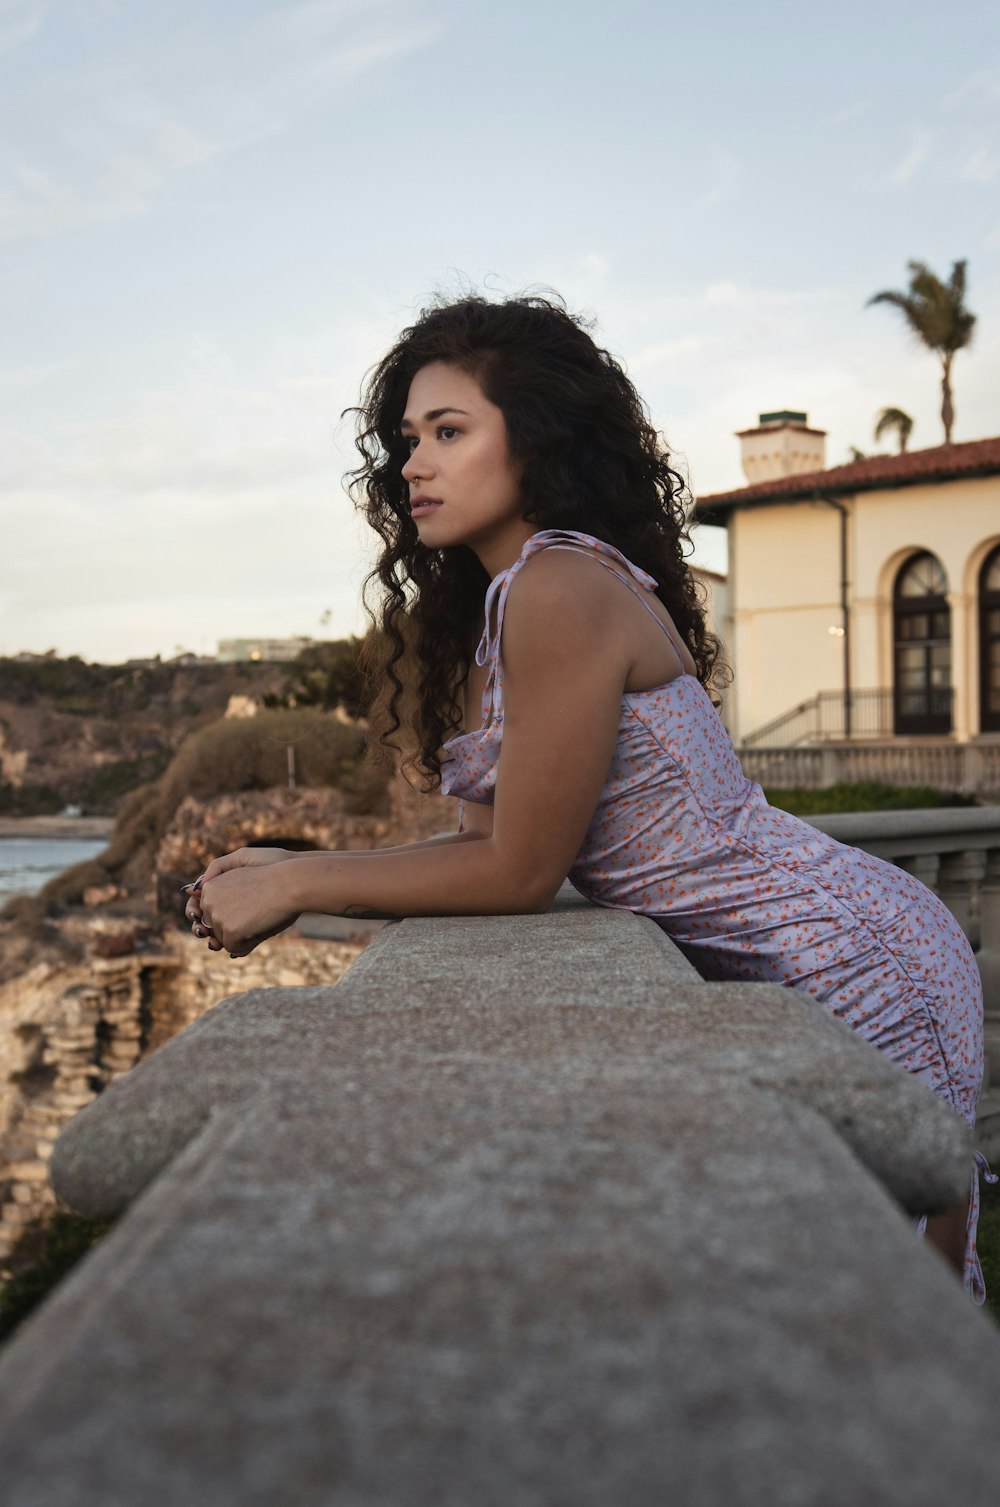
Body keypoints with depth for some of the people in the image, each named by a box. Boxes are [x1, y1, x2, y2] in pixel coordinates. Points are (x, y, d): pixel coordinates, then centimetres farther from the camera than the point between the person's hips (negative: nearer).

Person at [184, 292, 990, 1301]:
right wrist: (287, 873, -3)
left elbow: (520, 872, -19)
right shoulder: (487, 606, 8)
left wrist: (294, 885, -12)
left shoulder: (563, 587, -21)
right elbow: (489, 836, 6)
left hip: (853, 960, -9)